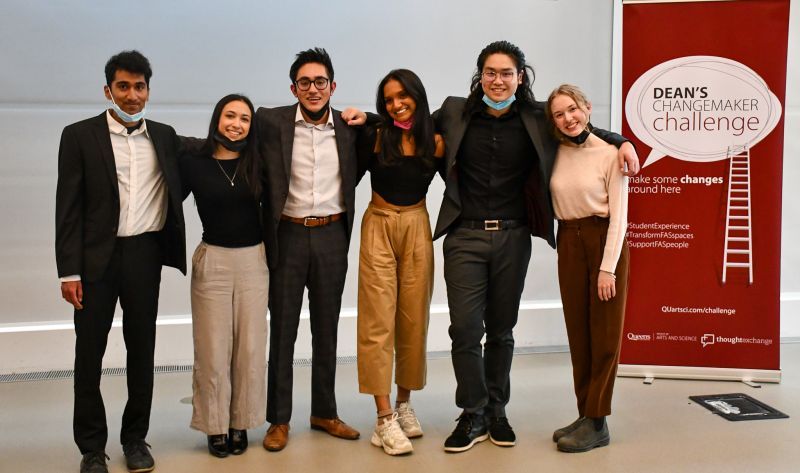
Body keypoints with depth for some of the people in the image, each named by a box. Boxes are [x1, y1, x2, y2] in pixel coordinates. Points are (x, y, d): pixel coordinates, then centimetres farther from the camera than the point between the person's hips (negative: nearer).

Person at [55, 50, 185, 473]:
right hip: (96, 257, -2)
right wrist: (69, 270, -8)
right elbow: (68, 208, -4)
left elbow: (175, 189, 15)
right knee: (89, 352, 4)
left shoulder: (164, 136, 8)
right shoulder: (79, 136, -1)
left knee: (142, 348, 10)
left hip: (145, 254, 3)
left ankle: (135, 438, 25)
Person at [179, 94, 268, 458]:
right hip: (212, 262, -1)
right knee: (213, 349, 4)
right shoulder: (193, 162, -3)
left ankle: (240, 423, 22)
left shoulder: (257, 163, 1)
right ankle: (216, 426, 19)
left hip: (254, 261, 2)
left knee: (250, 347, 7)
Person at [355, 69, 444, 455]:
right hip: (379, 229, -2)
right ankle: (385, 418, -1)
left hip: (417, 230, 2)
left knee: (414, 320, 7)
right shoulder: (373, 137, -4)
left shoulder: (435, 143, 0)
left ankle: (404, 404, 22)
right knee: (379, 323, -5)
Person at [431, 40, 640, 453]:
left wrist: (623, 142, 1)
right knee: (465, 328, -3)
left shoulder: (537, 118, 2)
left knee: (501, 330, 12)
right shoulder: (454, 113, 1)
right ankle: (473, 415, 13)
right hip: (465, 236, -1)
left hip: (512, 237, 1)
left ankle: (496, 410, 28)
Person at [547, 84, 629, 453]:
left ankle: (596, 422, 7)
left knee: (604, 333, 1)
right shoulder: (556, 154, 4)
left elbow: (619, 214, -10)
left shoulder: (609, 153, -9)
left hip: (604, 240, -5)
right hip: (569, 243, 5)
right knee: (578, 332, 8)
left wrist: (608, 267, -14)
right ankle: (585, 414, 18)